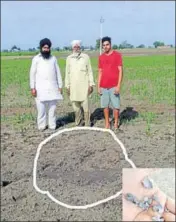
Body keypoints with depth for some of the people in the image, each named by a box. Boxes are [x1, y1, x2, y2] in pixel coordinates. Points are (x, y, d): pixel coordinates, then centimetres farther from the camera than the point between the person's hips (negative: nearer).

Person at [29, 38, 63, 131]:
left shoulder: (53, 58, 10)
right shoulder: (36, 59, 3)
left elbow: (58, 73, 11)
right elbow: (32, 74, 1)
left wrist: (60, 86, 6)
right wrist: (32, 87, -7)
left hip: (52, 87, 2)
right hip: (40, 88, -2)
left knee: (52, 108, 4)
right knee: (41, 109, -3)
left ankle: (52, 126, 10)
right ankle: (41, 126, 7)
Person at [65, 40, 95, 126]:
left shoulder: (85, 57, 3)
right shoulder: (69, 58, 8)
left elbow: (90, 71, 4)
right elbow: (67, 73, 11)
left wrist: (91, 84, -1)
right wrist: (67, 86, 7)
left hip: (84, 85, -2)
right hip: (73, 86, 2)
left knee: (85, 105, -5)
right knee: (75, 106, 4)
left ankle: (87, 124, 6)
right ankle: (78, 123, 18)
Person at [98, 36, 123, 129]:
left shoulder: (117, 55, -3)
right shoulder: (101, 57, 10)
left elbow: (120, 71, -6)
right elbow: (100, 72, 13)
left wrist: (118, 85, -13)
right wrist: (98, 86, 7)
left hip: (114, 86, -4)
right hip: (103, 86, 4)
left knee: (116, 106, 0)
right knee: (105, 105, 8)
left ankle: (116, 124, 13)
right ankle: (107, 124, 18)